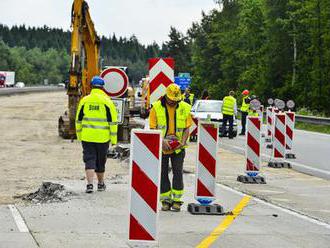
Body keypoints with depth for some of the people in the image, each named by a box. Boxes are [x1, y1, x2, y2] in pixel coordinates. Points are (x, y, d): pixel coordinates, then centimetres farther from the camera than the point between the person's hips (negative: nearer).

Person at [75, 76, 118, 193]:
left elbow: (78, 120, 7)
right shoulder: (107, 101, -5)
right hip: (102, 137, -1)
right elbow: (112, 121, -5)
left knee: (89, 160, 1)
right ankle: (101, 184, 27)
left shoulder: (84, 100, 1)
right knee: (101, 161, 14)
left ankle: (90, 184, -13)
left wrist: (79, 135, 18)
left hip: (87, 137, 1)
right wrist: (113, 139, 0)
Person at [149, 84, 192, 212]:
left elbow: (187, 128, 3)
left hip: (178, 147, 0)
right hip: (161, 147, 0)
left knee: (178, 172, -4)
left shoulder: (184, 108, 0)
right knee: (162, 173, 3)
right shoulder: (156, 107, -5)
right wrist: (162, 141, -20)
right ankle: (165, 200, 12)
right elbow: (153, 128, -6)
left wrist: (183, 141, -14)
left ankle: (176, 200, 3)